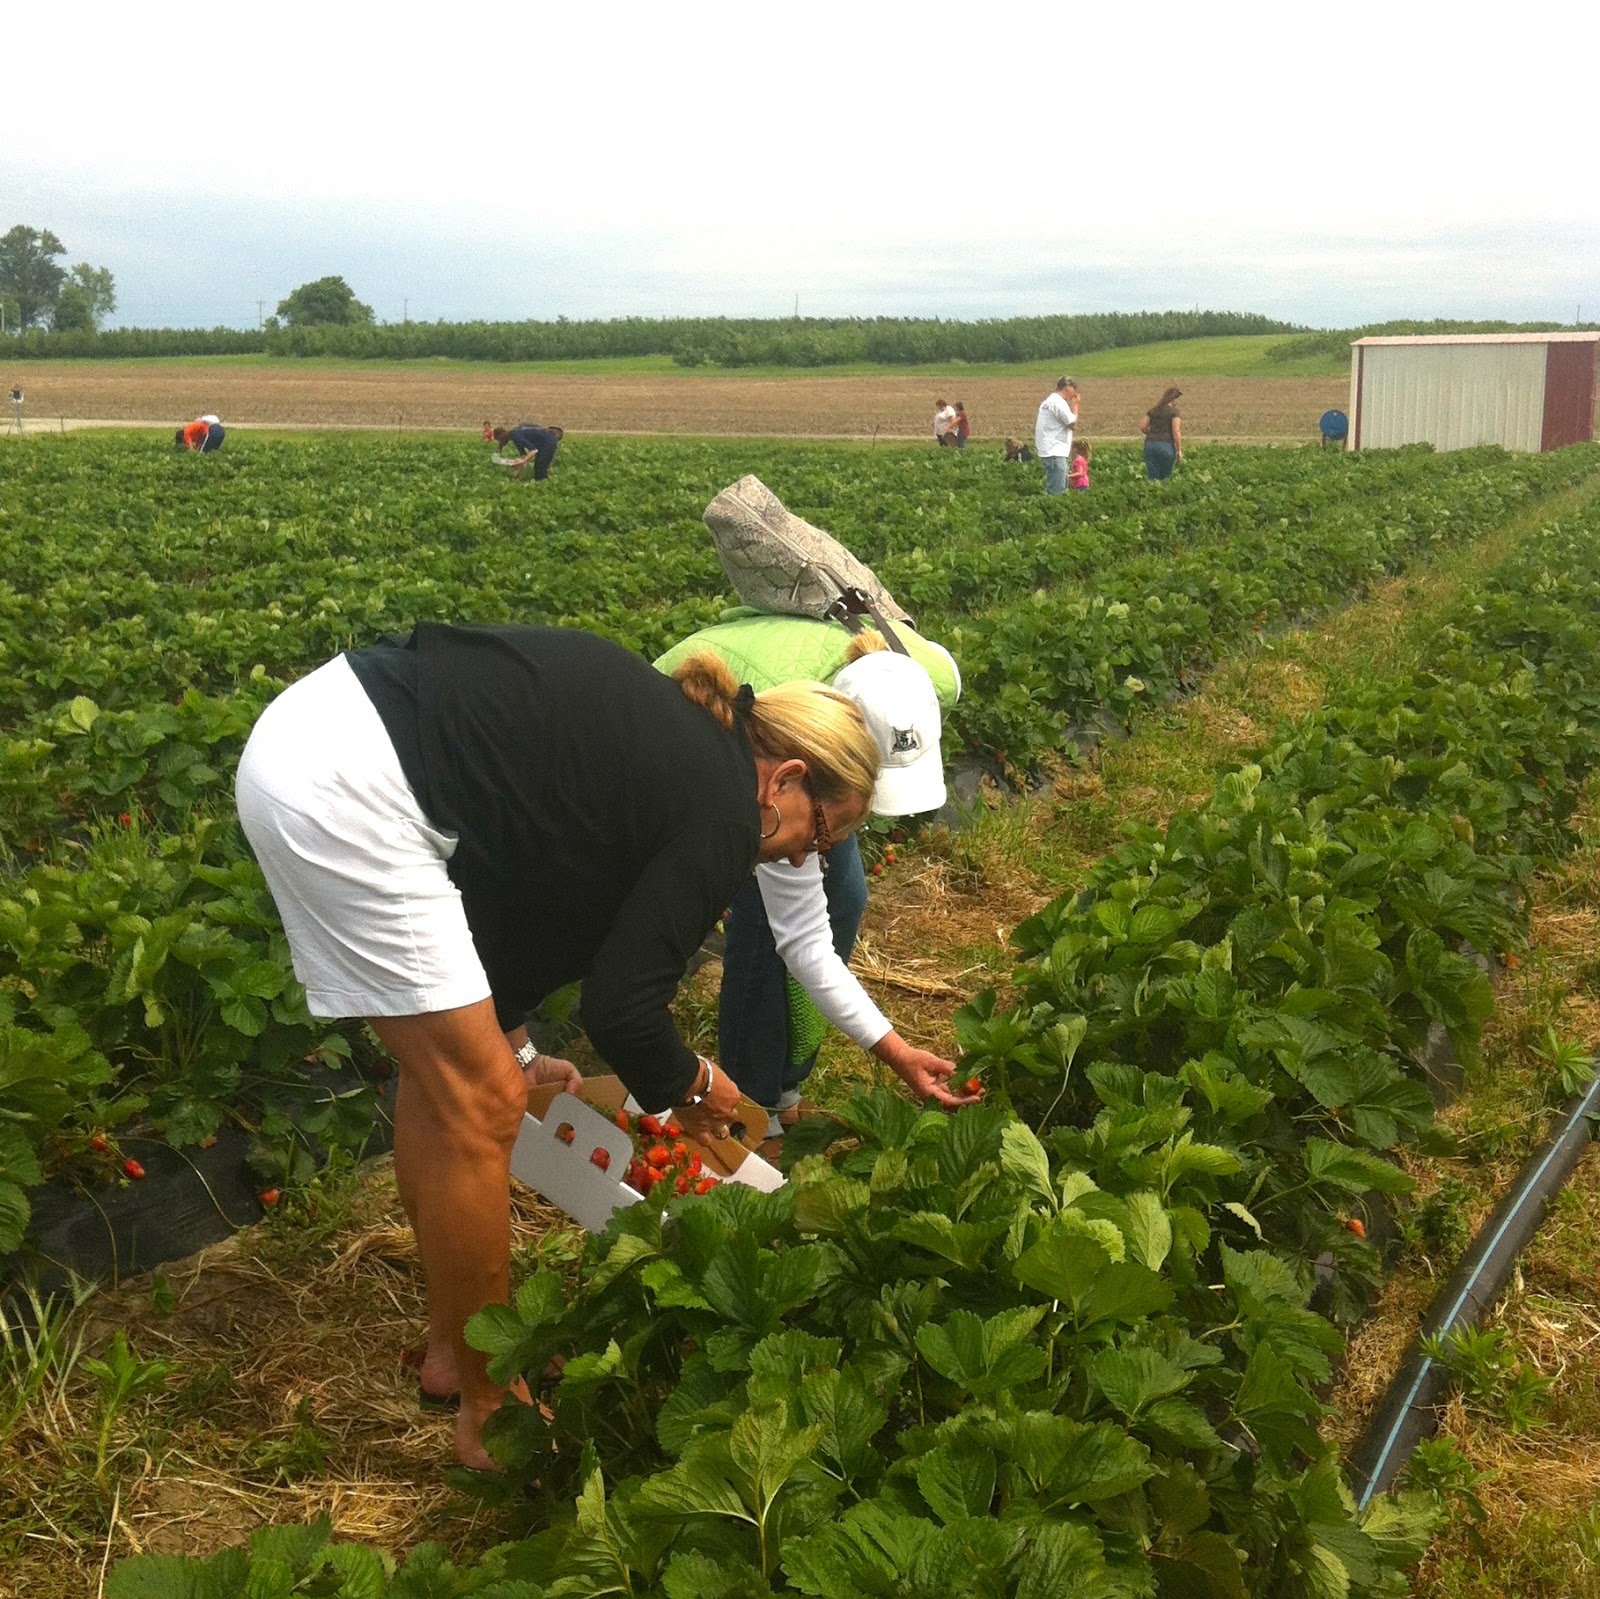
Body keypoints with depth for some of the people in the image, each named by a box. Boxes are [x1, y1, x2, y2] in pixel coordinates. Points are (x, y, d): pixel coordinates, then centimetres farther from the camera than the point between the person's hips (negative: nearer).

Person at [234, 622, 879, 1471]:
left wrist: (509, 1046, 32)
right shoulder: (720, 810, -8)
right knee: (478, 1107, 0)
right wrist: (689, 1087, 13)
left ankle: (452, 1344, 34)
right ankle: (491, 1410, 16)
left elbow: (527, 886, 26)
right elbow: (620, 1008, -8)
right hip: (348, 792, -10)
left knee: (441, 1072, 19)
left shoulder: (659, 736, 18)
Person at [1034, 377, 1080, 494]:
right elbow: (1073, 423, -12)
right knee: (1056, 491, -10)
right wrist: (1074, 405, -1)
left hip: (1048, 450, 11)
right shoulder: (1059, 402, -15)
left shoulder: (1048, 400, 18)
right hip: (1055, 452, -11)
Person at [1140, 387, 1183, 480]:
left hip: (1149, 444, 4)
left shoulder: (1153, 410, 15)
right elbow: (1176, 431, -8)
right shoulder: (1173, 411, -1)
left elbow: (1142, 427, 10)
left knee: (1152, 477, 4)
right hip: (1166, 444, -4)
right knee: (1164, 478, 3)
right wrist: (1179, 450, -2)